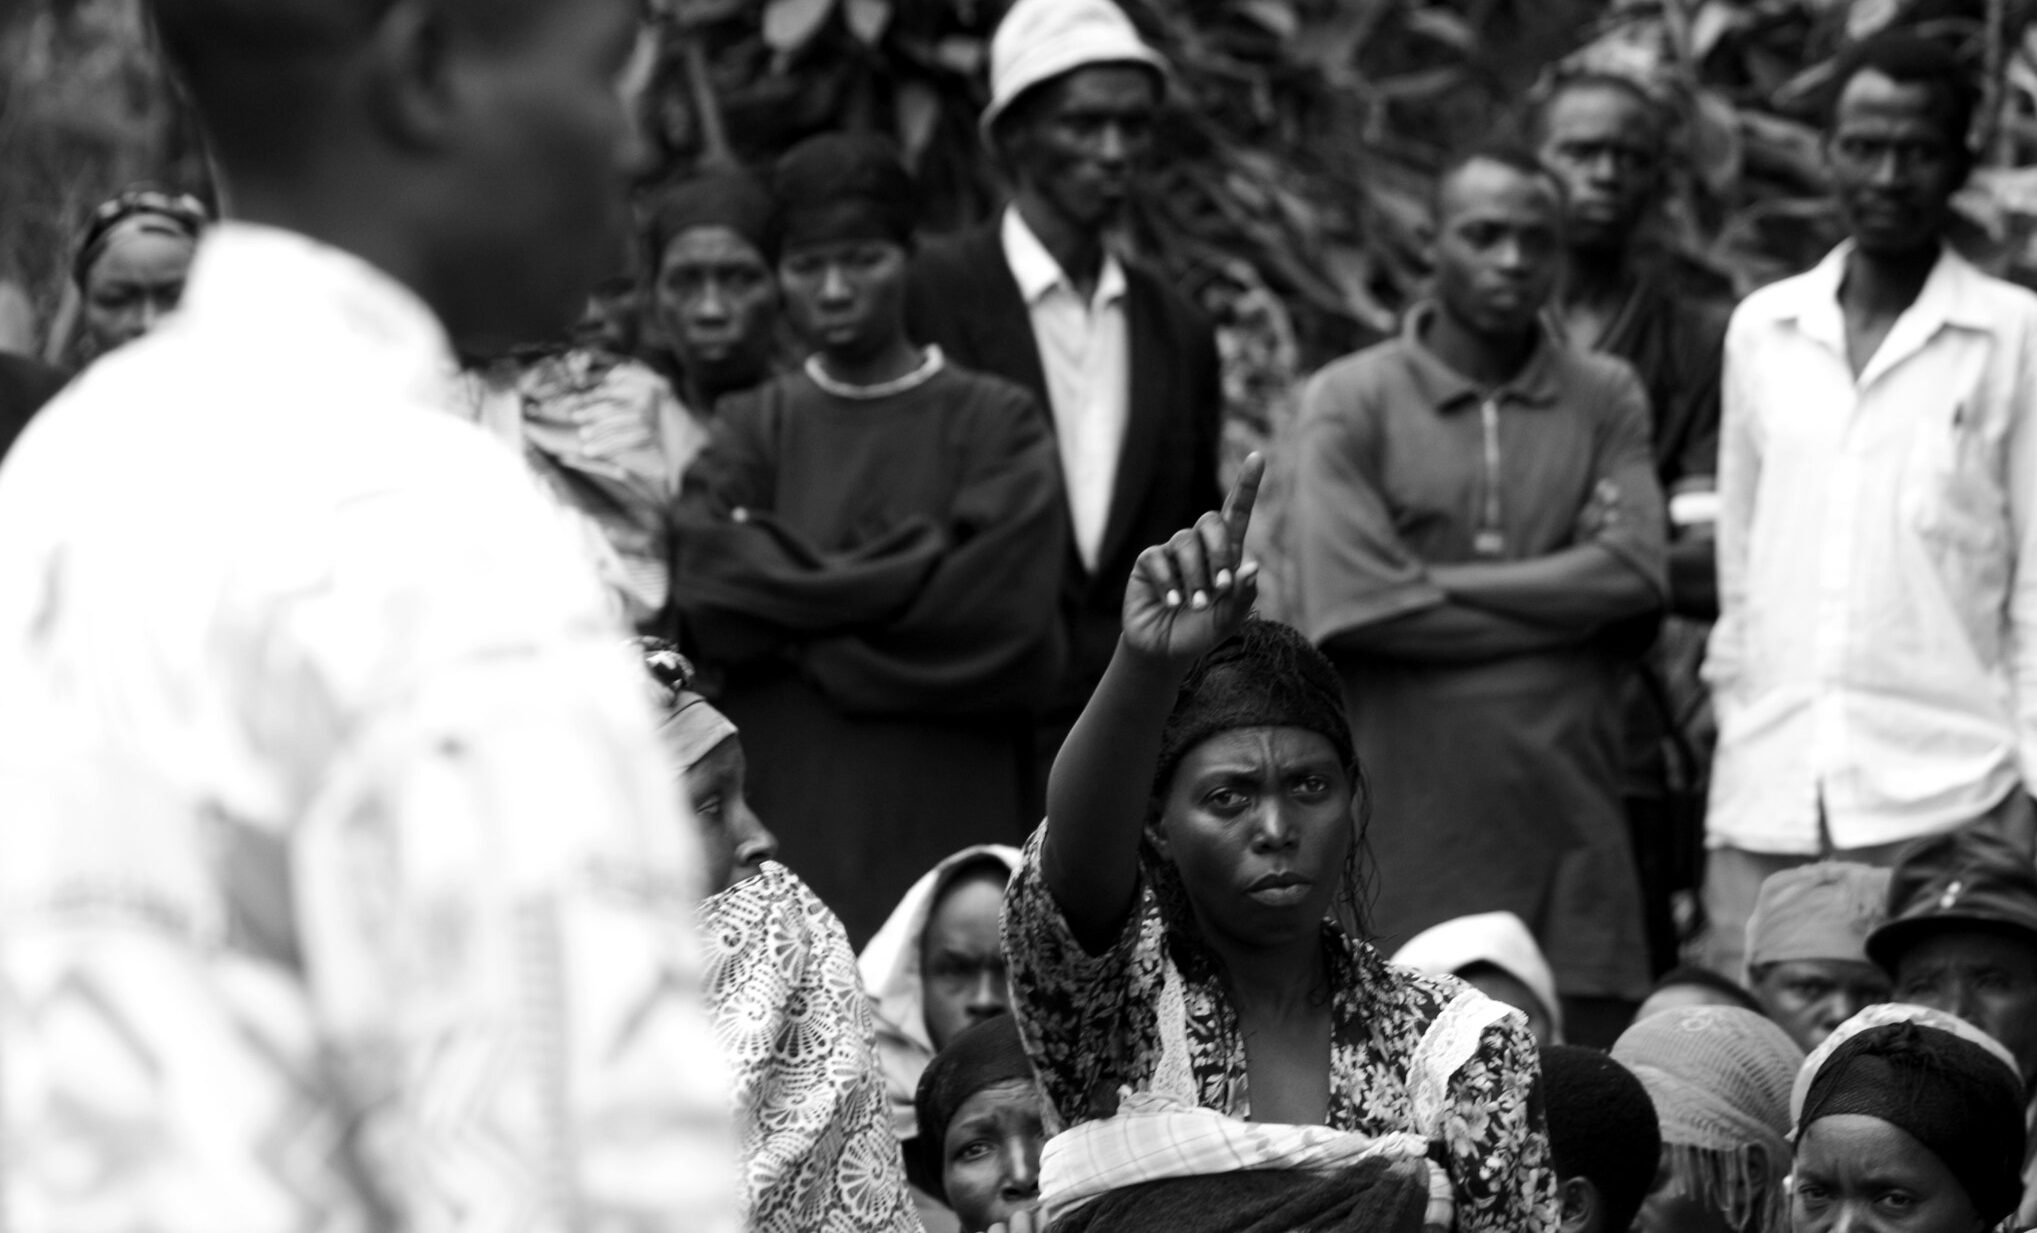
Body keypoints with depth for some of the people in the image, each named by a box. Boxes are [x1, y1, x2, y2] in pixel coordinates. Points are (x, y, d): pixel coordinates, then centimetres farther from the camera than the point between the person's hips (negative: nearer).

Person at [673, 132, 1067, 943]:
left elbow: (1000, 612, -7)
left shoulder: (995, 424, 6)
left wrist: (799, 612, -2)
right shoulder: (754, 431, 12)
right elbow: (708, 594, -5)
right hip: (783, 815, 1)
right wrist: (920, 562, -6)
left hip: (950, 825, -1)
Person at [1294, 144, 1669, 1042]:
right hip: (1404, 824, -2)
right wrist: (1565, 606, -5)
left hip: (1568, 824, 2)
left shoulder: (1606, 401, 11)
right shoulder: (1352, 402, 4)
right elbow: (1352, 606, -10)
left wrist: (1437, 583, -8)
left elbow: (1634, 570, -5)